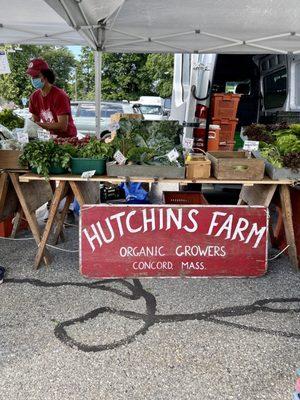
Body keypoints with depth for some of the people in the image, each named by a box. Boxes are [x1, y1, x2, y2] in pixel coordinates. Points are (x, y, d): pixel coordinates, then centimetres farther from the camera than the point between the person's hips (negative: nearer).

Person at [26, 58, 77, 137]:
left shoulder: (59, 95, -17)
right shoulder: (34, 96, 4)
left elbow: (63, 126, -22)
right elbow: (36, 120, 12)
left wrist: (39, 125, -24)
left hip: (67, 137, -6)